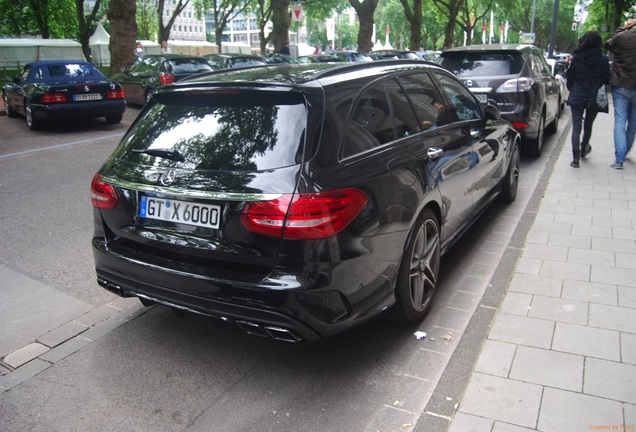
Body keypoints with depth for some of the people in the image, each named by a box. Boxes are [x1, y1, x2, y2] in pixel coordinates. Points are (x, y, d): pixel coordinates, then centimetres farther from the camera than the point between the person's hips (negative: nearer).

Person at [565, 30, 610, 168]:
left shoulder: (576, 58, -6)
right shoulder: (603, 59, -7)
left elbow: (569, 77, 3)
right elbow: (606, 79, -2)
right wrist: (598, 88, 18)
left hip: (577, 98, -1)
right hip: (594, 98, 1)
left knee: (576, 128, -2)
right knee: (588, 126, 19)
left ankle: (576, 158, -12)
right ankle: (583, 150, 40)